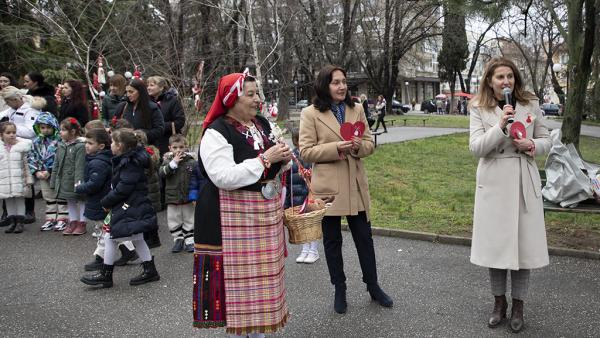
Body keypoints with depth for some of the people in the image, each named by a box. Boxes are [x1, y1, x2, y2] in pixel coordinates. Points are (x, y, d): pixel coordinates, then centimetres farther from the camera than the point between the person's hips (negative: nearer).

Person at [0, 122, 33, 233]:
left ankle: (20, 222, 12)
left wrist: (29, 179, -5)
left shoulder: (22, 146, -4)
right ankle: (13, 221, 22)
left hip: (19, 179, -3)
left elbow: (27, 164, -3)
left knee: (19, 199, 5)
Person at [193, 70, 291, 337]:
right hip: (234, 218, -7)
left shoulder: (263, 125, 8)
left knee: (262, 273, 15)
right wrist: (265, 158, -23)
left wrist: (283, 158, -5)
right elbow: (225, 177, -26)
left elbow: (274, 167, 19)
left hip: (265, 212, 8)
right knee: (238, 275, 0)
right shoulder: (216, 133, -15)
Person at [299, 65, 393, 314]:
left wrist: (359, 146, -15)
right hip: (328, 186, -3)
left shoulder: (356, 110, 7)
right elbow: (306, 151, -9)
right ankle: (339, 290, 26)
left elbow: (369, 143, 9)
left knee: (364, 237, 11)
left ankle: (373, 286, 28)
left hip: (356, 184, 3)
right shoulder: (310, 114, -5)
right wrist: (336, 148, -22)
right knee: (332, 240, 10)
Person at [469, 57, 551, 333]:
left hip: (524, 183, 1)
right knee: (495, 244, 7)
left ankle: (518, 306, 22)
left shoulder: (530, 104, 3)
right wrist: (500, 126, -23)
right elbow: (475, 147, -9)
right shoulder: (479, 108, -1)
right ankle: (499, 303, 26)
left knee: (523, 244, 5)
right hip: (493, 184, -1)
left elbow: (545, 140, 9)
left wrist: (531, 145, -13)